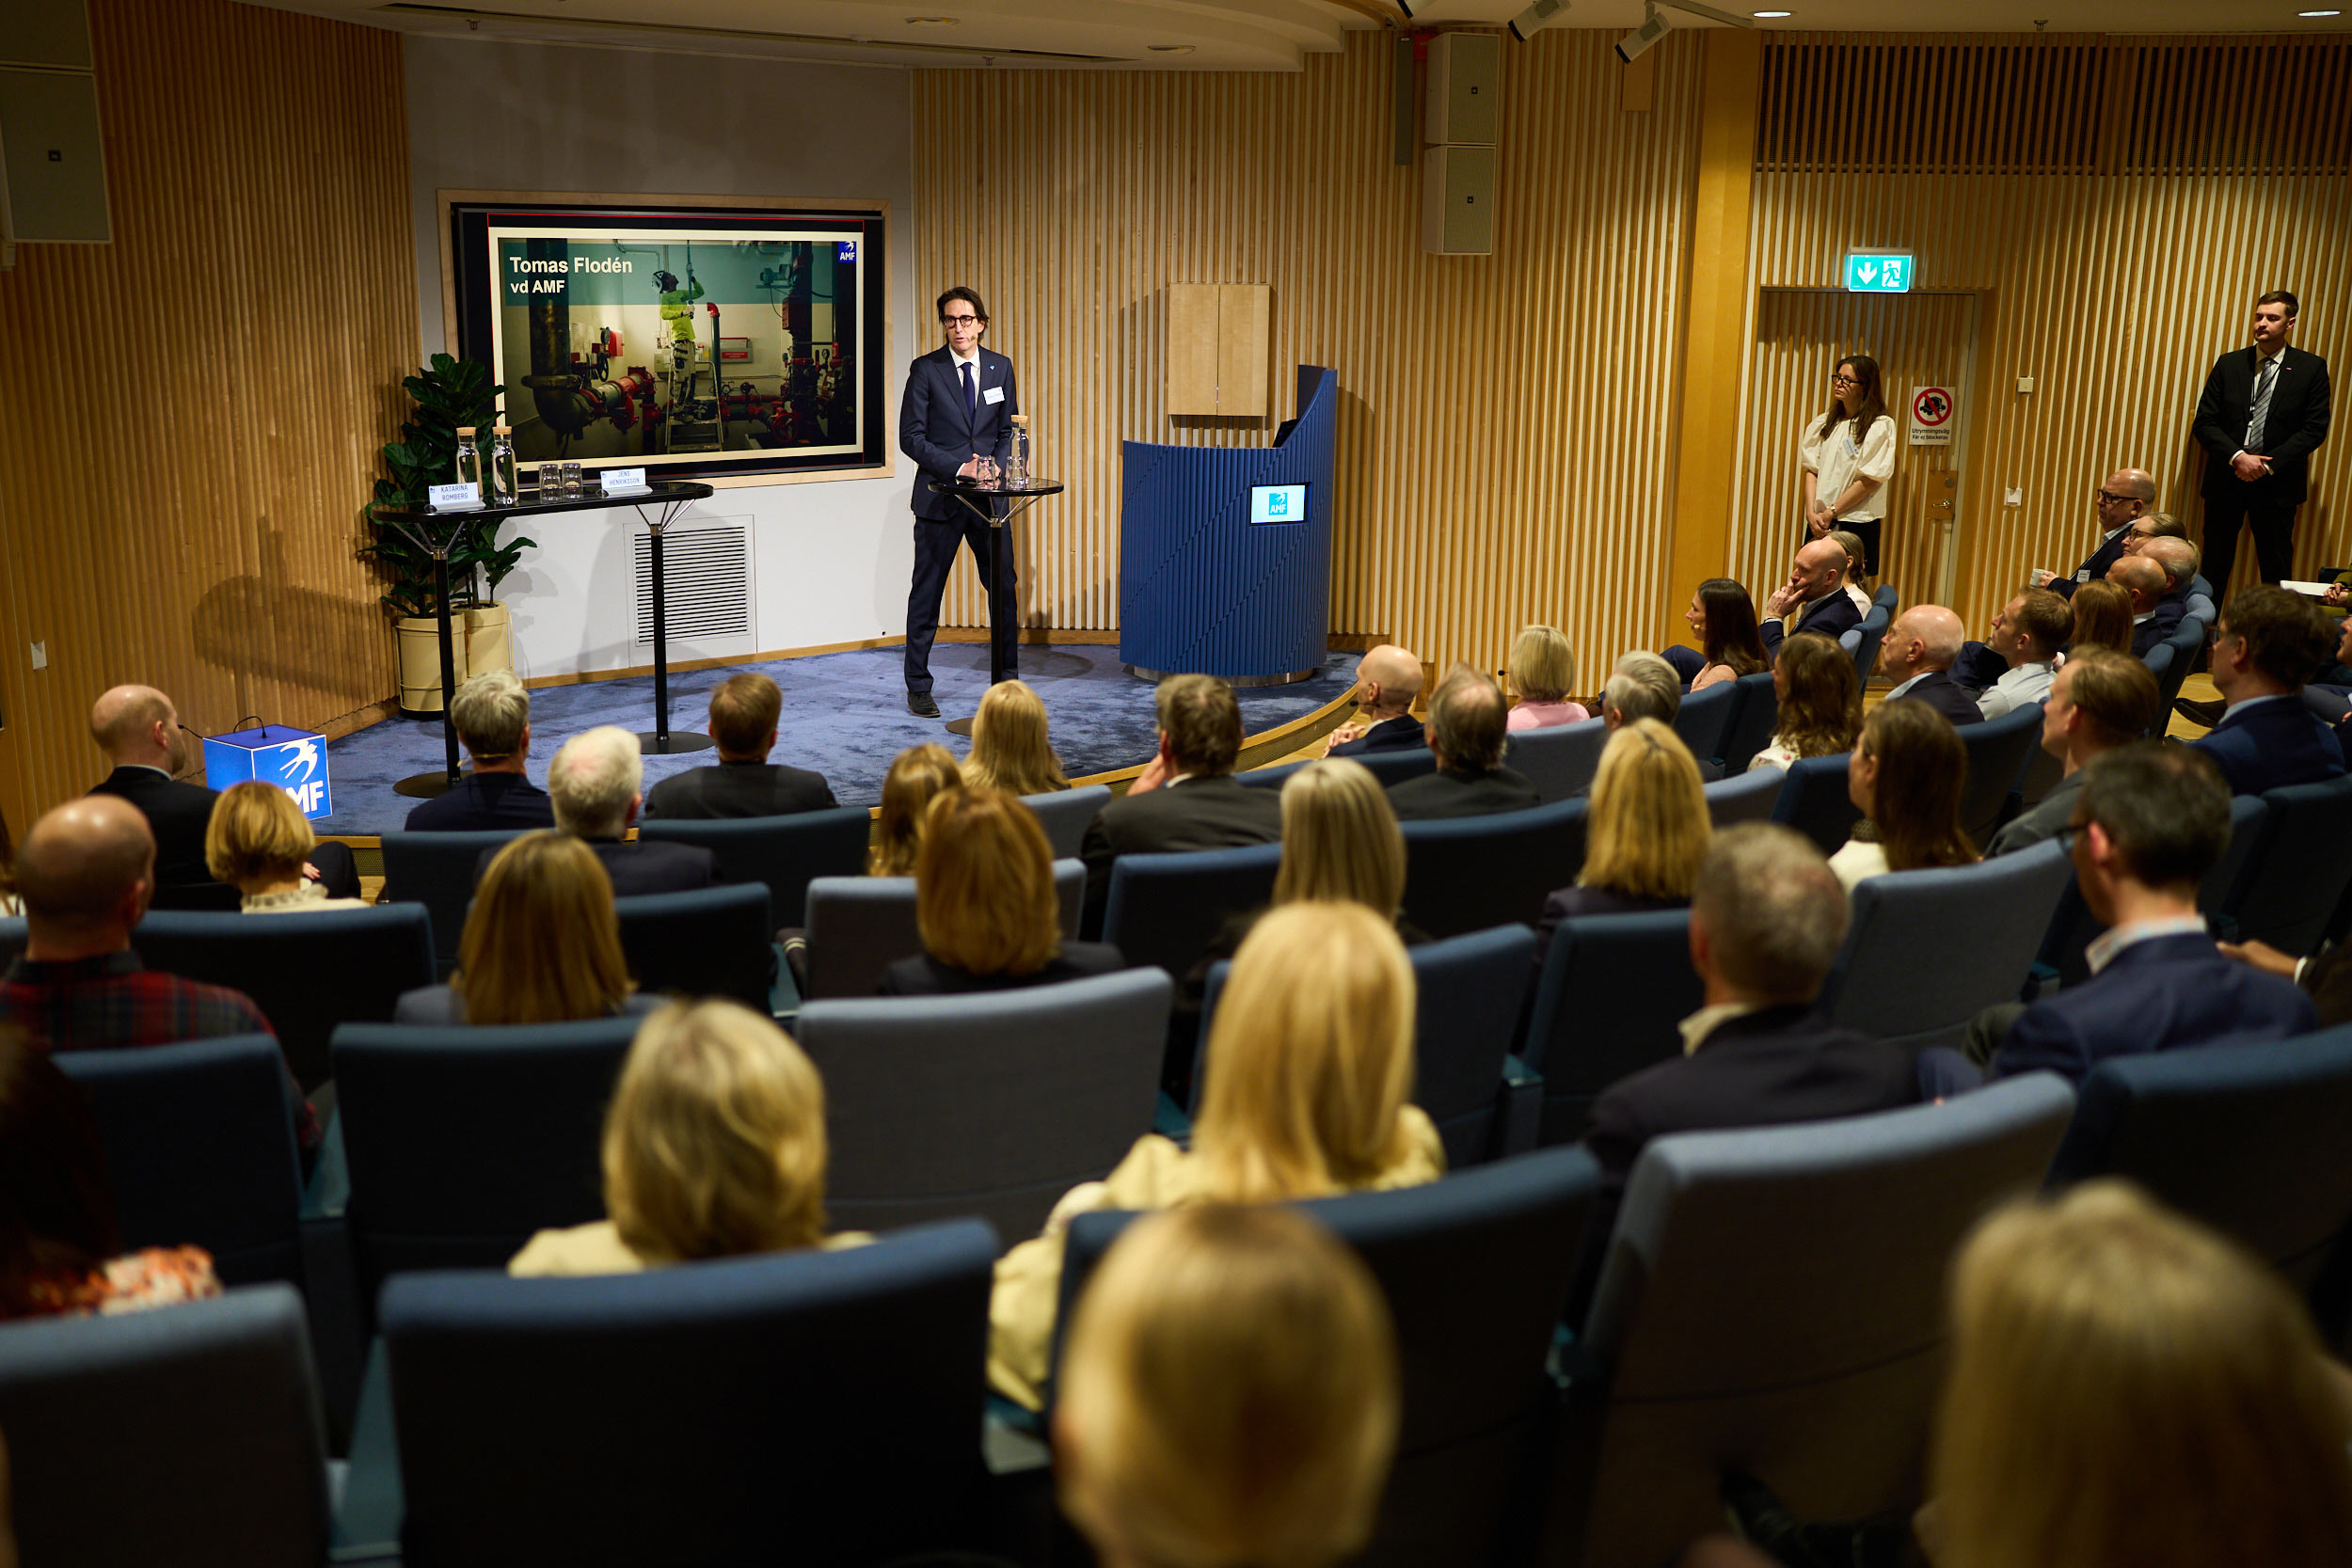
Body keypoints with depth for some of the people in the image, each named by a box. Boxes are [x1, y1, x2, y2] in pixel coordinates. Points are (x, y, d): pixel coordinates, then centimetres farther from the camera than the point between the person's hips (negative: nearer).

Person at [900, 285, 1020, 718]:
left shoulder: (1000, 367, 7)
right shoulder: (925, 370, -5)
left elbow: (1008, 430, 12)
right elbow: (911, 438, -7)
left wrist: (995, 466, -7)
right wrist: (959, 467, -15)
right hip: (940, 498, -3)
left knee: (1004, 589, 5)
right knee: (926, 593, 4)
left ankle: (1006, 681, 19)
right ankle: (918, 688, 14)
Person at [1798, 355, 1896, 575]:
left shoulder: (1881, 426, -5)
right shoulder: (1825, 422, 11)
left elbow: (1870, 480, -10)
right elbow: (1811, 471, 8)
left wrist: (1830, 512, -10)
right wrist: (1812, 513, -6)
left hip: (1856, 523, -5)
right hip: (1819, 523, 5)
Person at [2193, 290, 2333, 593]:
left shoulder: (2311, 368, 2)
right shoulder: (2229, 364, 6)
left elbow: (2314, 429, -3)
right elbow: (2204, 423, 2)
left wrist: (2267, 465, -13)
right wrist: (2237, 457, -14)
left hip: (2276, 482, -1)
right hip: (2225, 478, 1)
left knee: (2276, 569, 3)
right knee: (2214, 567, 5)